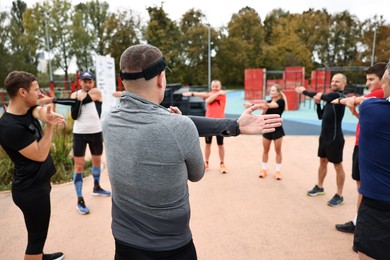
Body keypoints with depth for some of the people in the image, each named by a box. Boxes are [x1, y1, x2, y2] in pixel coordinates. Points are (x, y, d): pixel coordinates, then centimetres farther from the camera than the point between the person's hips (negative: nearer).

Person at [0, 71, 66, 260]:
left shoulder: (28, 109, 0)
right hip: (31, 190, -9)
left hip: (38, 183, 9)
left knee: (38, 232, 27)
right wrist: (50, 125, -21)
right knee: (37, 235, 6)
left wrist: (49, 115, -40)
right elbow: (40, 155, -22)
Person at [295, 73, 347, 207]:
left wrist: (304, 91, -13)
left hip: (335, 138, -9)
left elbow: (320, 95, -28)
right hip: (324, 136, 9)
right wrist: (318, 103, -1)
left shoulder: (338, 96, -16)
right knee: (323, 162, 18)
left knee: (338, 166, 2)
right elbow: (320, 116, 14)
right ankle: (319, 187, 34)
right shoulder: (330, 98, 12)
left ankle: (339, 195, 13)